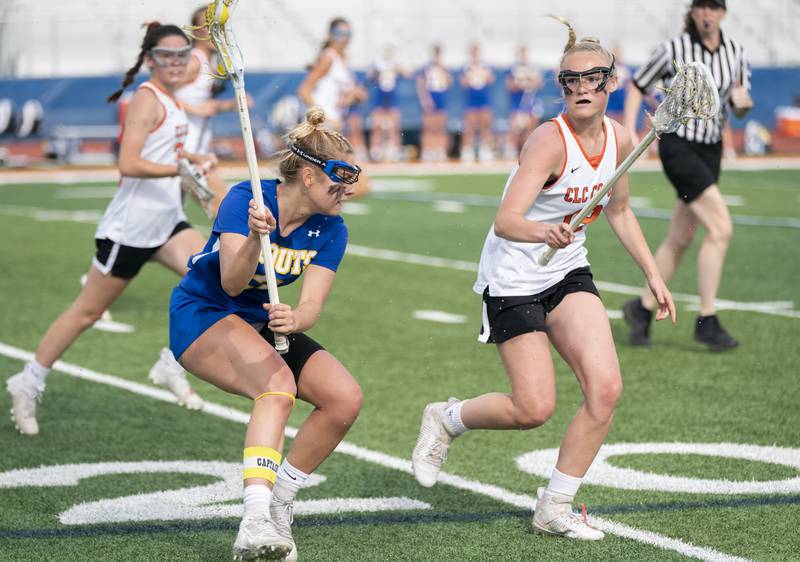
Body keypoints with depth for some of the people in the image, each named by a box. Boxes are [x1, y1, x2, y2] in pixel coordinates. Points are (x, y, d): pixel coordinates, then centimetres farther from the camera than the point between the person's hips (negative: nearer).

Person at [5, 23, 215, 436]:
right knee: (88, 311, 2)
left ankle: (171, 366, -4)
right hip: (130, 226, -8)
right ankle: (29, 383, 17)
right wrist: (182, 168, -32)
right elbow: (129, 164, -25)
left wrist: (190, 158, 16)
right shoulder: (147, 99, -14)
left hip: (166, 222, 8)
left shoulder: (170, 102, 12)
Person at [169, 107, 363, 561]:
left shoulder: (331, 231, -7)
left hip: (262, 323, 6)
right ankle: (255, 522, -48)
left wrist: (293, 319, -40)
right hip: (201, 315, -6)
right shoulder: (245, 199, -21)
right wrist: (253, 238, -49)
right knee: (278, 382, -34)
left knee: (346, 398, -13)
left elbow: (312, 305, -17)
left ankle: (278, 505, 1)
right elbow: (232, 283, -30)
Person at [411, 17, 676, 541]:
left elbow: (619, 210, 17)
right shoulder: (550, 140, -24)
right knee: (534, 409, -9)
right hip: (514, 277, -6)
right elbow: (506, 221, -34)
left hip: (568, 271, 6)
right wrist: (546, 234, -55)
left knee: (606, 388, -10)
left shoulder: (619, 138, -2)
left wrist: (653, 274, 14)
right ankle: (447, 419, 23)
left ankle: (555, 509, 3)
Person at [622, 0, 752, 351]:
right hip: (678, 147, -6)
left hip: (710, 150, 6)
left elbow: (739, 110, 12)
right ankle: (707, 321, -10)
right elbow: (638, 86, 3)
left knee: (680, 240, 11)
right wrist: (628, 134, -5)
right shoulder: (673, 50, -10)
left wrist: (742, 102, -11)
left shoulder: (735, 53, 4)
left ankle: (642, 308, 27)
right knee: (721, 229, -17)